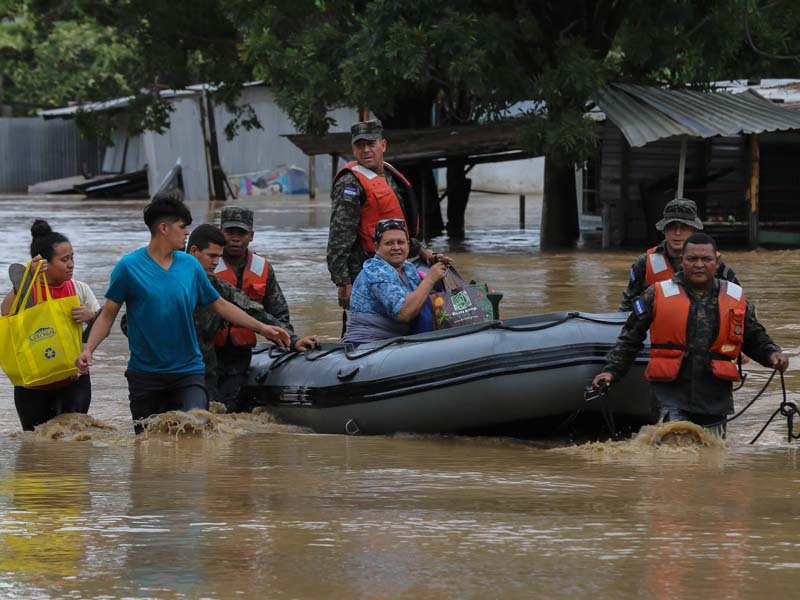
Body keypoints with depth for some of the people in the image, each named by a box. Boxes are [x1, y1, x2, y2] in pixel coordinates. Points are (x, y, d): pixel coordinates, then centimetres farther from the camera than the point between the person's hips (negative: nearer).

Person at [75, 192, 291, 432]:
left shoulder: (190, 266, 5)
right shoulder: (129, 267, -5)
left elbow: (220, 305, 15)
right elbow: (108, 315, -2)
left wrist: (261, 328, 12)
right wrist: (88, 350, -17)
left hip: (188, 370, 1)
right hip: (145, 374, -1)